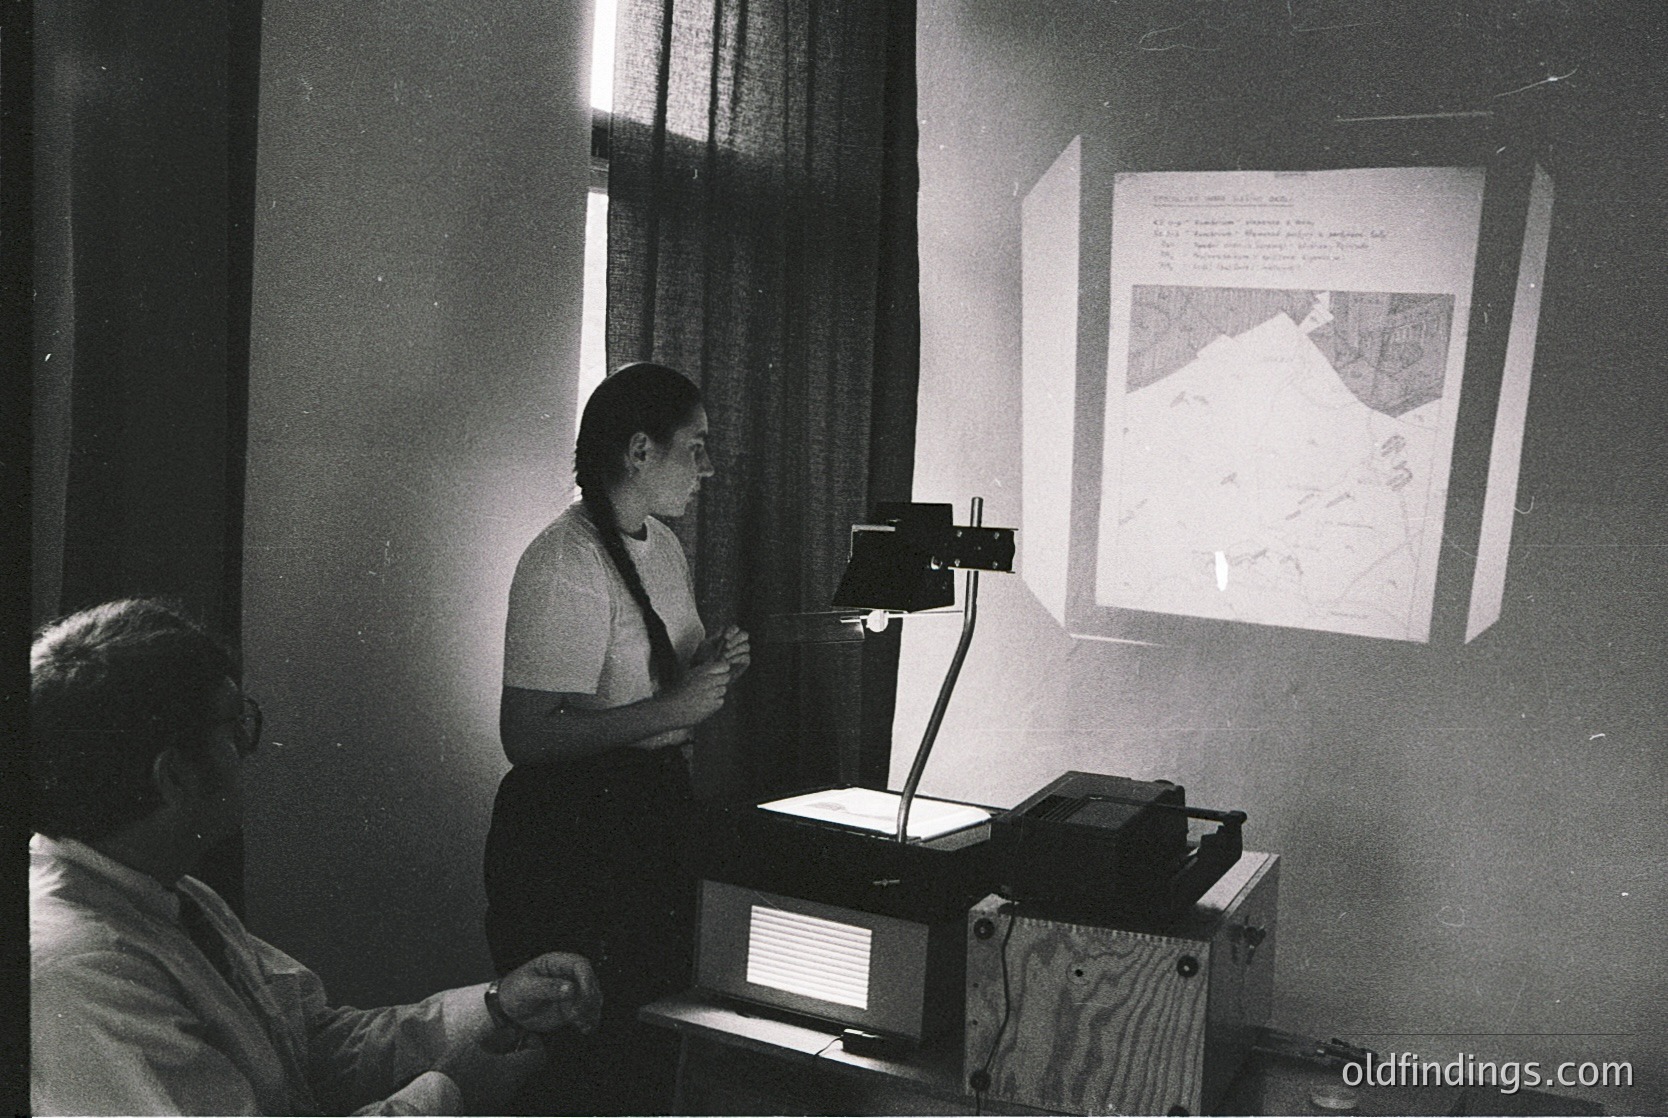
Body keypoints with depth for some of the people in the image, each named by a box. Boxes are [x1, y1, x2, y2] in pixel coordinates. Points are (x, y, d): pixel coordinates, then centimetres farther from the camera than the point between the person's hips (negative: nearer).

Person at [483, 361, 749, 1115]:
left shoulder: (661, 544, 10)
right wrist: (670, 707, -23)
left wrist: (708, 663, 3)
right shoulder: (563, 565, -19)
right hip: (571, 832, -9)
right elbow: (526, 736, -24)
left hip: (654, 810, 9)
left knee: (658, 1034, 16)